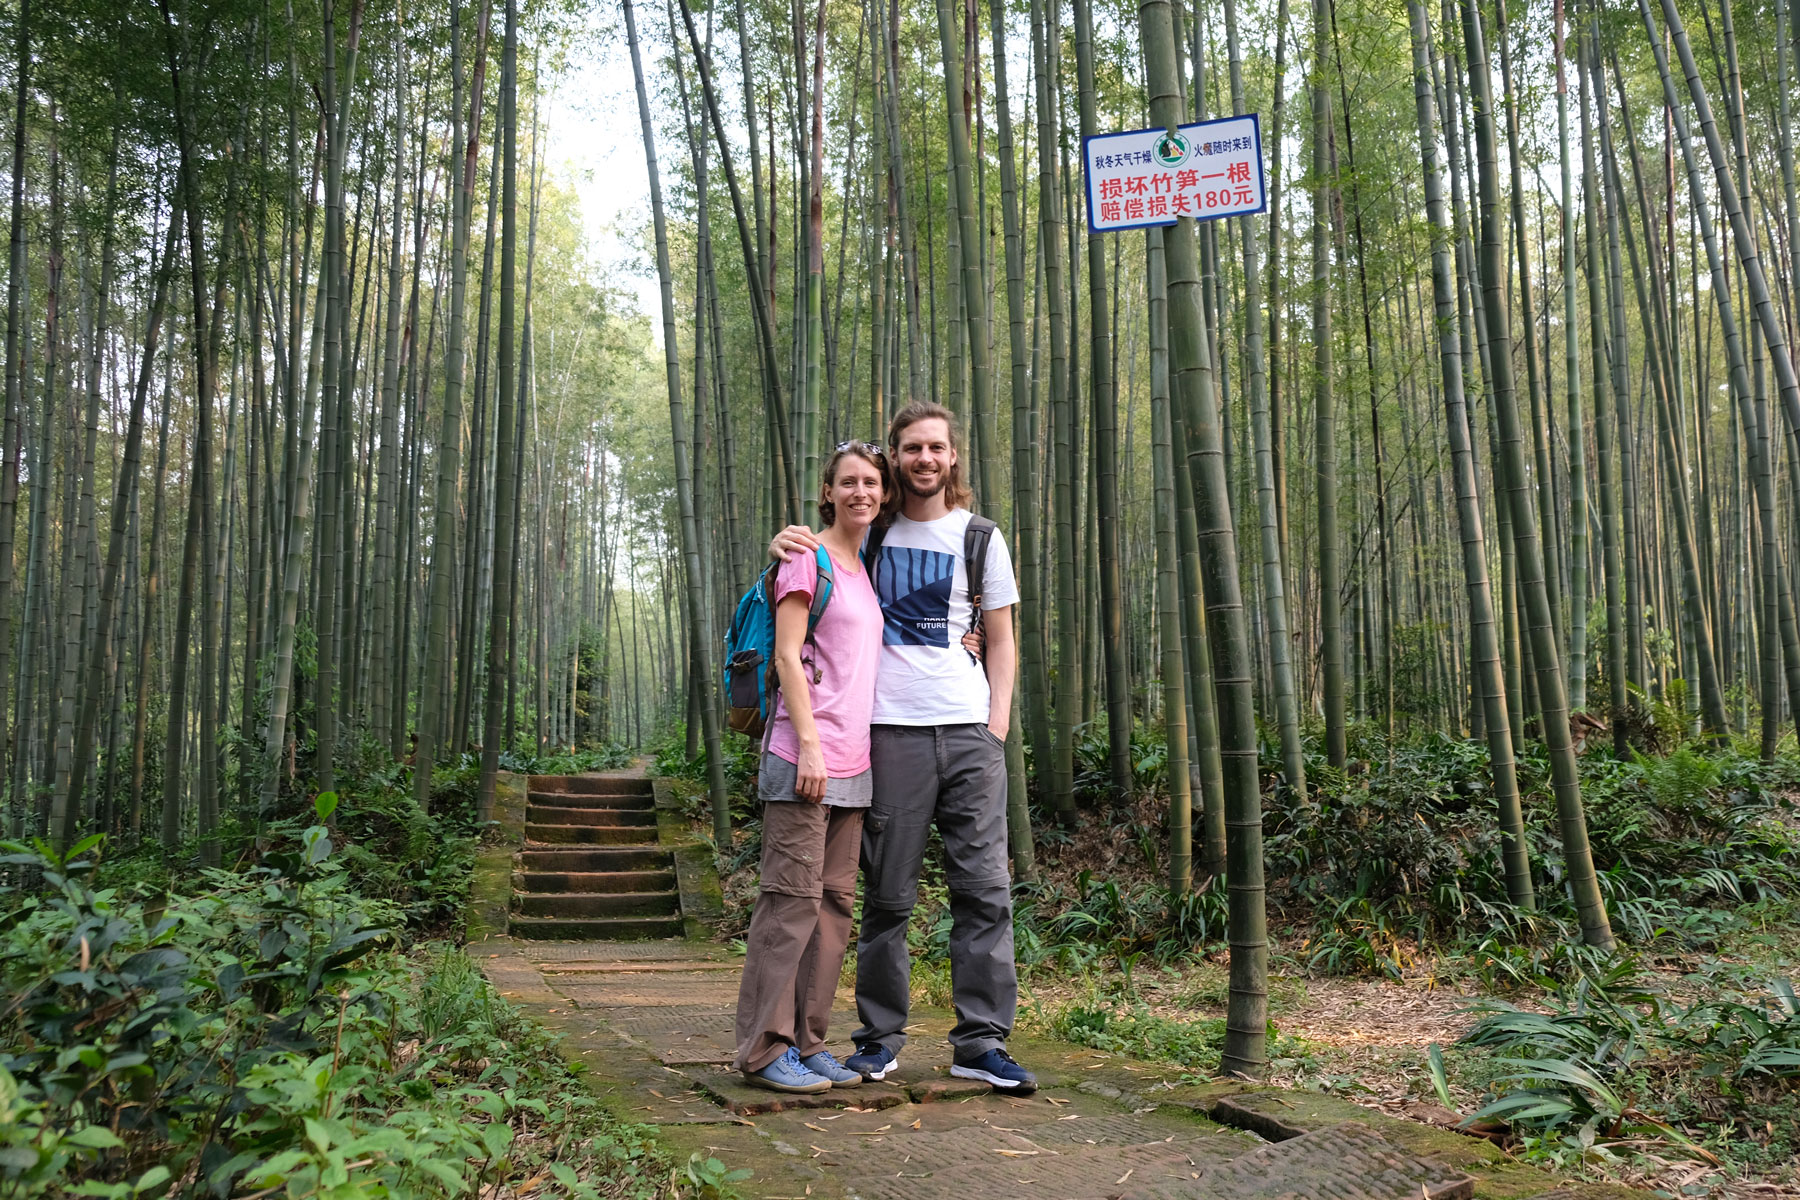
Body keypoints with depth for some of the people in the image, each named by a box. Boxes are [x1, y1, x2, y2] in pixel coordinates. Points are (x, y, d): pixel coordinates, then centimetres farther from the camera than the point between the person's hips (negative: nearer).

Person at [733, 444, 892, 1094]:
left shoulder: (867, 570, 19)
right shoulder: (807, 557, -3)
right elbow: (787, 656, -10)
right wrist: (809, 744, -17)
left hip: (852, 761, 8)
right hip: (803, 753, -8)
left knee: (835, 901, 8)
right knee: (793, 897, -7)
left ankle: (807, 1042, 15)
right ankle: (765, 1048, 1)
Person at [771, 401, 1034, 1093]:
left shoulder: (980, 536, 11)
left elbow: (1000, 642, 13)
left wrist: (998, 723, 1)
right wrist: (784, 547, -2)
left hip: (970, 729, 1)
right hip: (891, 727, -1)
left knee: (984, 887, -1)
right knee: (887, 893, 2)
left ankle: (980, 1041, 6)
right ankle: (880, 1037, 13)